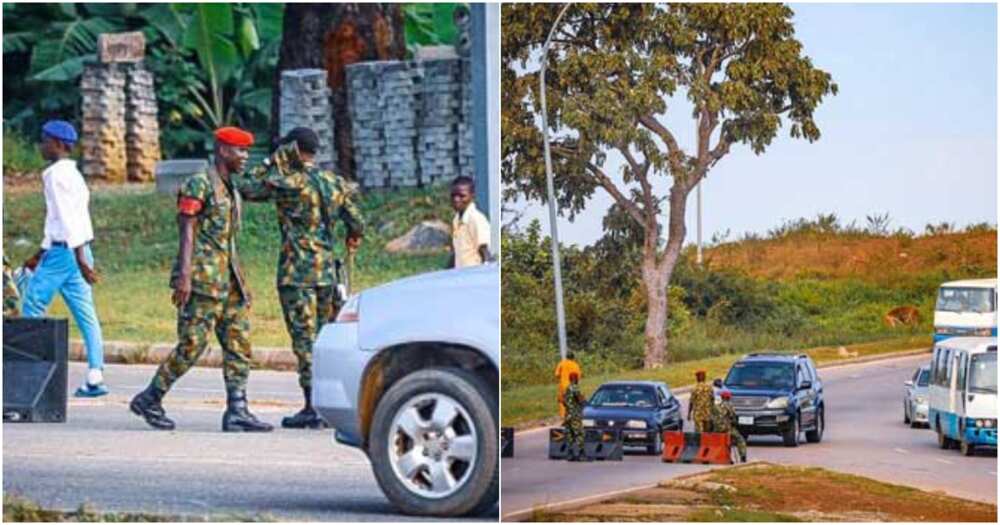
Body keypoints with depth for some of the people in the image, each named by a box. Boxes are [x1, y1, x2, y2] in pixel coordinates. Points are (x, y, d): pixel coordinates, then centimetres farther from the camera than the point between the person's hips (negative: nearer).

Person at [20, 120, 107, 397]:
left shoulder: (57, 174, -11)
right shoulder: (73, 174, 19)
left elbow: (68, 218, -19)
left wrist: (80, 258, -25)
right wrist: (40, 254, 30)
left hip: (64, 252, -9)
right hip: (76, 252, 9)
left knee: (32, 308, 0)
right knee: (85, 314, 3)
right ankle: (95, 376, -3)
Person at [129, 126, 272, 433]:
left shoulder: (231, 192, 20)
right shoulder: (199, 184, -6)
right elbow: (187, 231, -13)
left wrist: (240, 284, 21)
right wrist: (184, 275, -21)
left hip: (228, 281, 9)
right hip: (202, 280, -9)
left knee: (239, 344, 1)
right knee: (192, 345, -8)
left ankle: (236, 412, -1)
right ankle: (149, 400, 5)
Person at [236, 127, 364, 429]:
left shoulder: (290, 183, -12)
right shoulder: (334, 183, 8)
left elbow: (246, 187, -5)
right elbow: (356, 223, 11)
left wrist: (274, 161, 1)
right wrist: (353, 238, 33)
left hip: (296, 273, -6)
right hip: (326, 271, 6)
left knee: (305, 340, -6)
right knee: (324, 340, 13)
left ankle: (312, 409, -7)